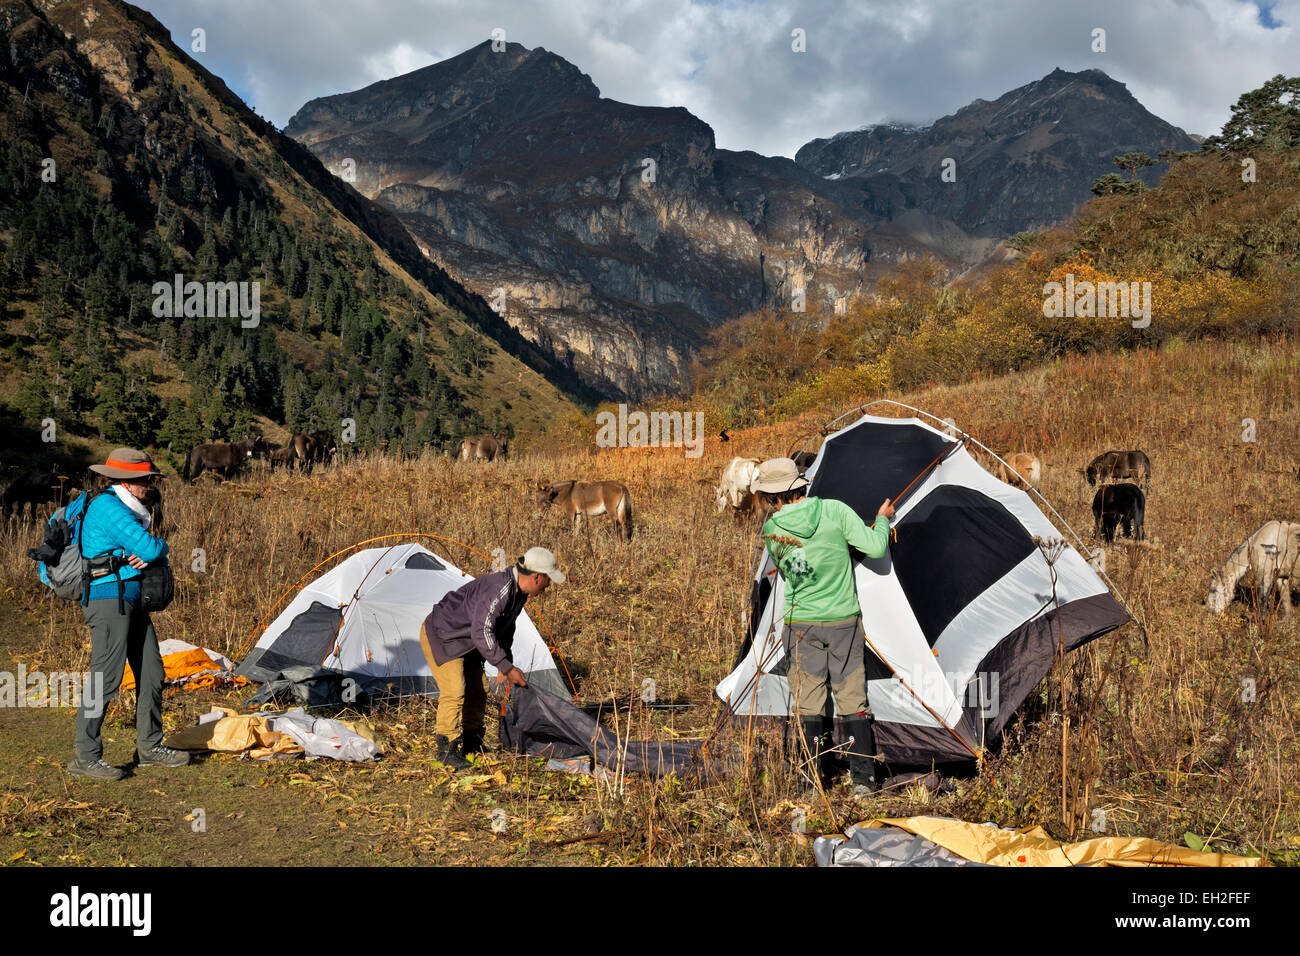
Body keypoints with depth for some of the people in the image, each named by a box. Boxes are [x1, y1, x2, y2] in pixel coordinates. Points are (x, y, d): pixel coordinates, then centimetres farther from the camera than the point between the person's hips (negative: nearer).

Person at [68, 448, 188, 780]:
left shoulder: (127, 508, 17)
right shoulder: (108, 507, -14)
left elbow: (146, 554, 19)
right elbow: (150, 548, -21)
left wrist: (146, 557, -6)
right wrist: (162, 546, 3)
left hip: (132, 600, 10)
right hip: (110, 598, -10)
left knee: (151, 674, 12)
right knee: (106, 678, -9)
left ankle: (150, 748, 22)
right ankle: (84, 758, -2)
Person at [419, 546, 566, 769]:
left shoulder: (519, 592, 0)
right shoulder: (499, 589, -33)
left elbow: (505, 628, 14)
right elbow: (481, 632, -36)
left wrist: (505, 664, 10)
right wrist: (507, 667, -30)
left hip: (464, 642, 10)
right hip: (440, 636, -10)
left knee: (478, 691, 11)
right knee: (454, 691, -18)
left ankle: (472, 746, 23)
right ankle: (447, 751, -7)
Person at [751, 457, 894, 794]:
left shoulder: (771, 530, -8)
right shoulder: (834, 510, -11)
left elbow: (786, 572, 6)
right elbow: (875, 547, -11)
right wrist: (882, 519, 9)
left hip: (801, 626, 0)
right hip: (844, 622, 0)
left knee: (807, 704, 8)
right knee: (853, 702, 10)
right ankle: (863, 780, 11)